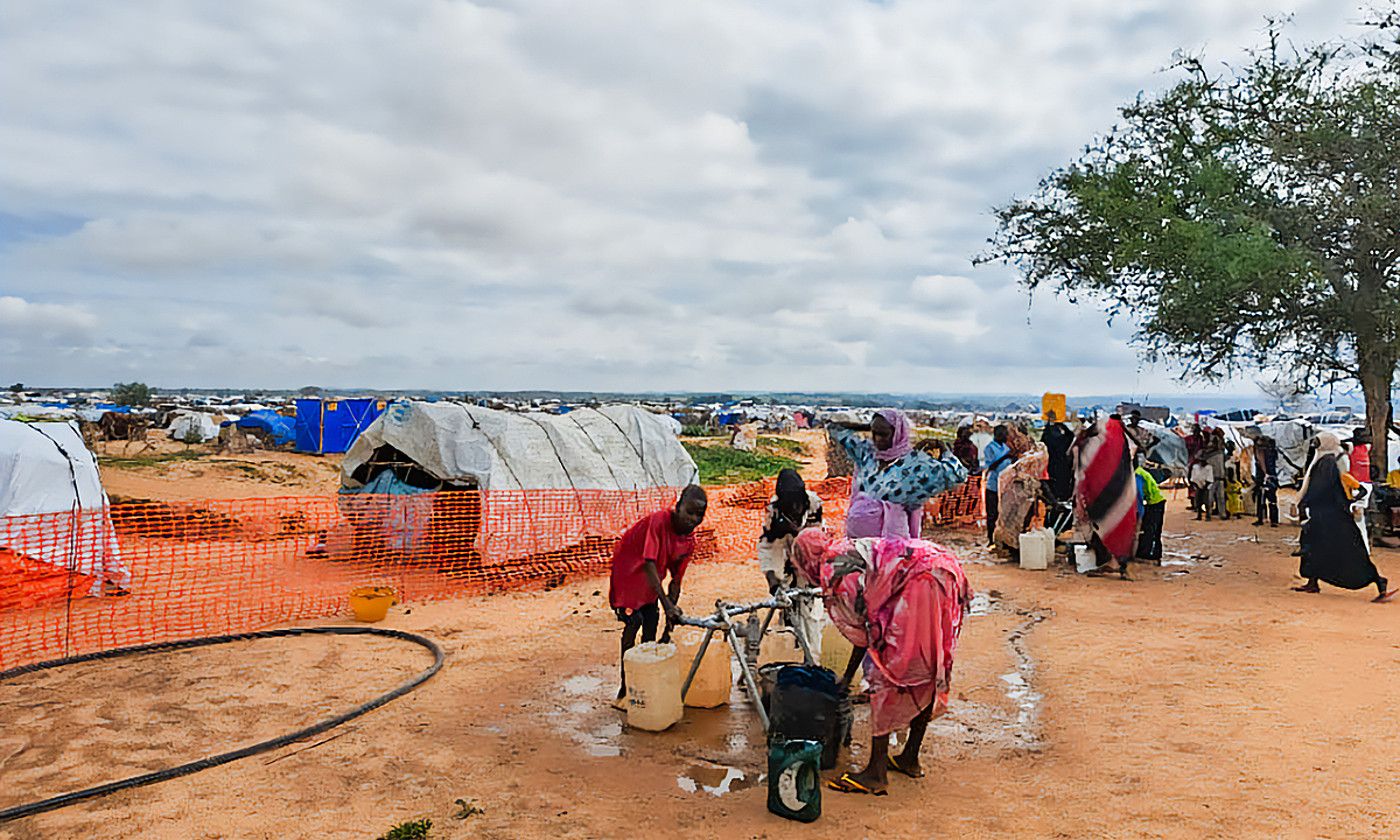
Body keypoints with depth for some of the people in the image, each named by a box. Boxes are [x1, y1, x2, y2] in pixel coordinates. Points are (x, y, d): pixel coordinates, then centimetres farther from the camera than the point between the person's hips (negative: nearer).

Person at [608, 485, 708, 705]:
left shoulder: (690, 541, -9)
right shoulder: (658, 520, -30)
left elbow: (675, 580, -4)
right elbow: (649, 565, -36)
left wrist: (670, 621, -8)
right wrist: (667, 604, -41)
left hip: (651, 583, 7)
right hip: (627, 574, -6)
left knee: (651, 627, 3)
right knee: (633, 622, -17)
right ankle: (625, 689, -9)